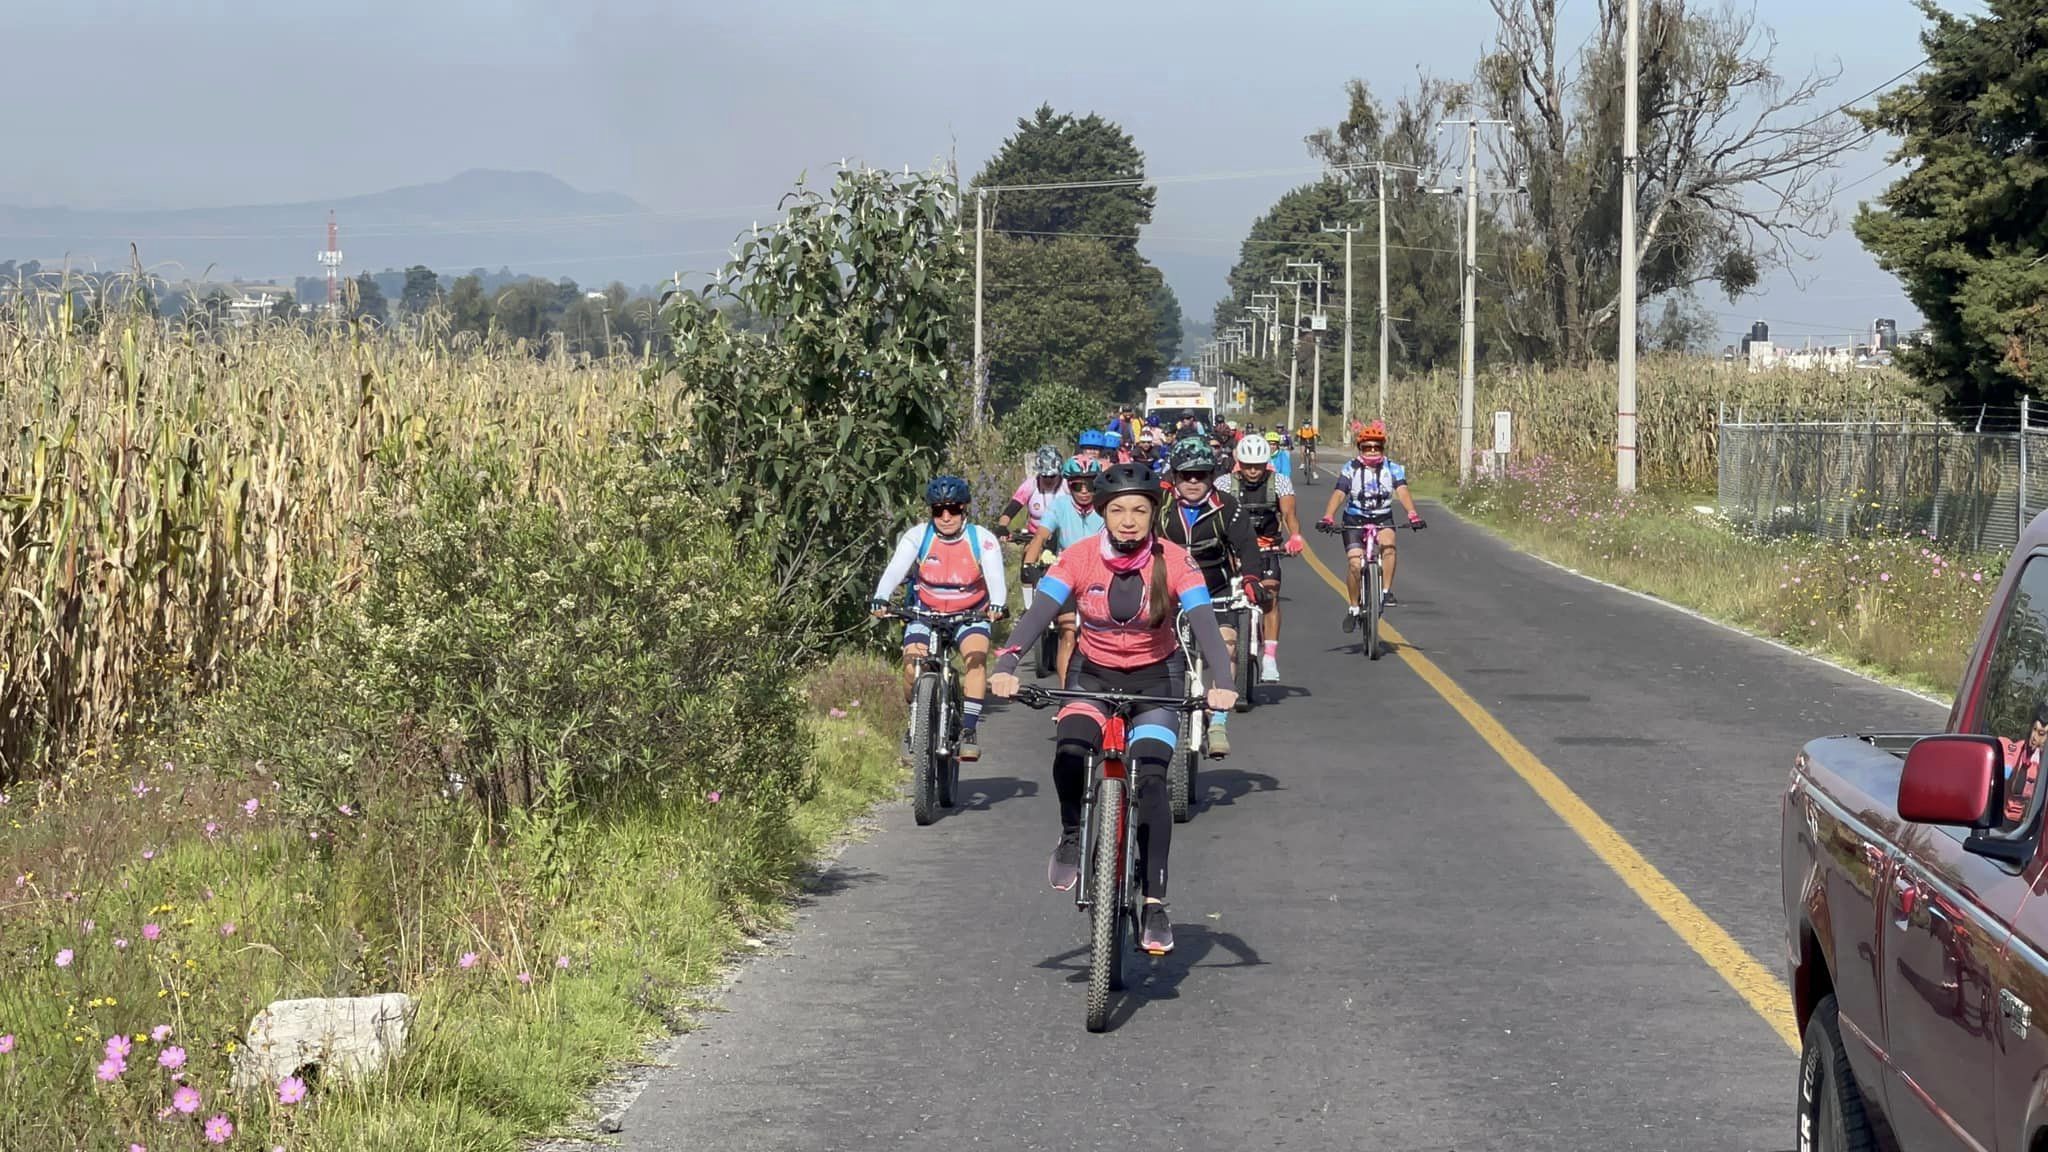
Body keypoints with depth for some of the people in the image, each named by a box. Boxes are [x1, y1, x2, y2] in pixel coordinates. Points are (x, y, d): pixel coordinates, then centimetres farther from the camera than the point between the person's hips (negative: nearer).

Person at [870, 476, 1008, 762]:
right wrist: (880, 599, -45)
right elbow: (895, 569, -25)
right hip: (925, 613, 1)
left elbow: (996, 577, -26)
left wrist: (997, 605, -48)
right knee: (912, 667, -20)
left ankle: (968, 729, -23)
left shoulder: (983, 540, -14)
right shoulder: (917, 536, -13)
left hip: (969, 615, -1)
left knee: (977, 654, -30)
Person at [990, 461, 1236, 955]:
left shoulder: (1174, 562, -15)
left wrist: (1221, 683, -41)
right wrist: (1006, 666, -39)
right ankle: (1071, 835, 1)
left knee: (1151, 780, -19)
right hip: (1093, 676, 1)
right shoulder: (1078, 559, -13)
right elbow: (1039, 613, -21)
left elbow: (1204, 622, -24)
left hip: (1156, 679, -1)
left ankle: (1155, 902, -14)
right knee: (1069, 750, -29)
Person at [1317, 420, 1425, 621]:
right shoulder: (1350, 468, -7)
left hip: (1382, 519, 0)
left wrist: (1412, 514, -40)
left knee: (1388, 544, -32)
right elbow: (1338, 494, -19)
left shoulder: (1393, 469, -5)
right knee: (1355, 565, -14)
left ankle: (1386, 592, -24)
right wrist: (1327, 517, -37)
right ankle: (1354, 608, 6)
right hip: (1355, 520, 0)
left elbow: (1402, 491, -20)